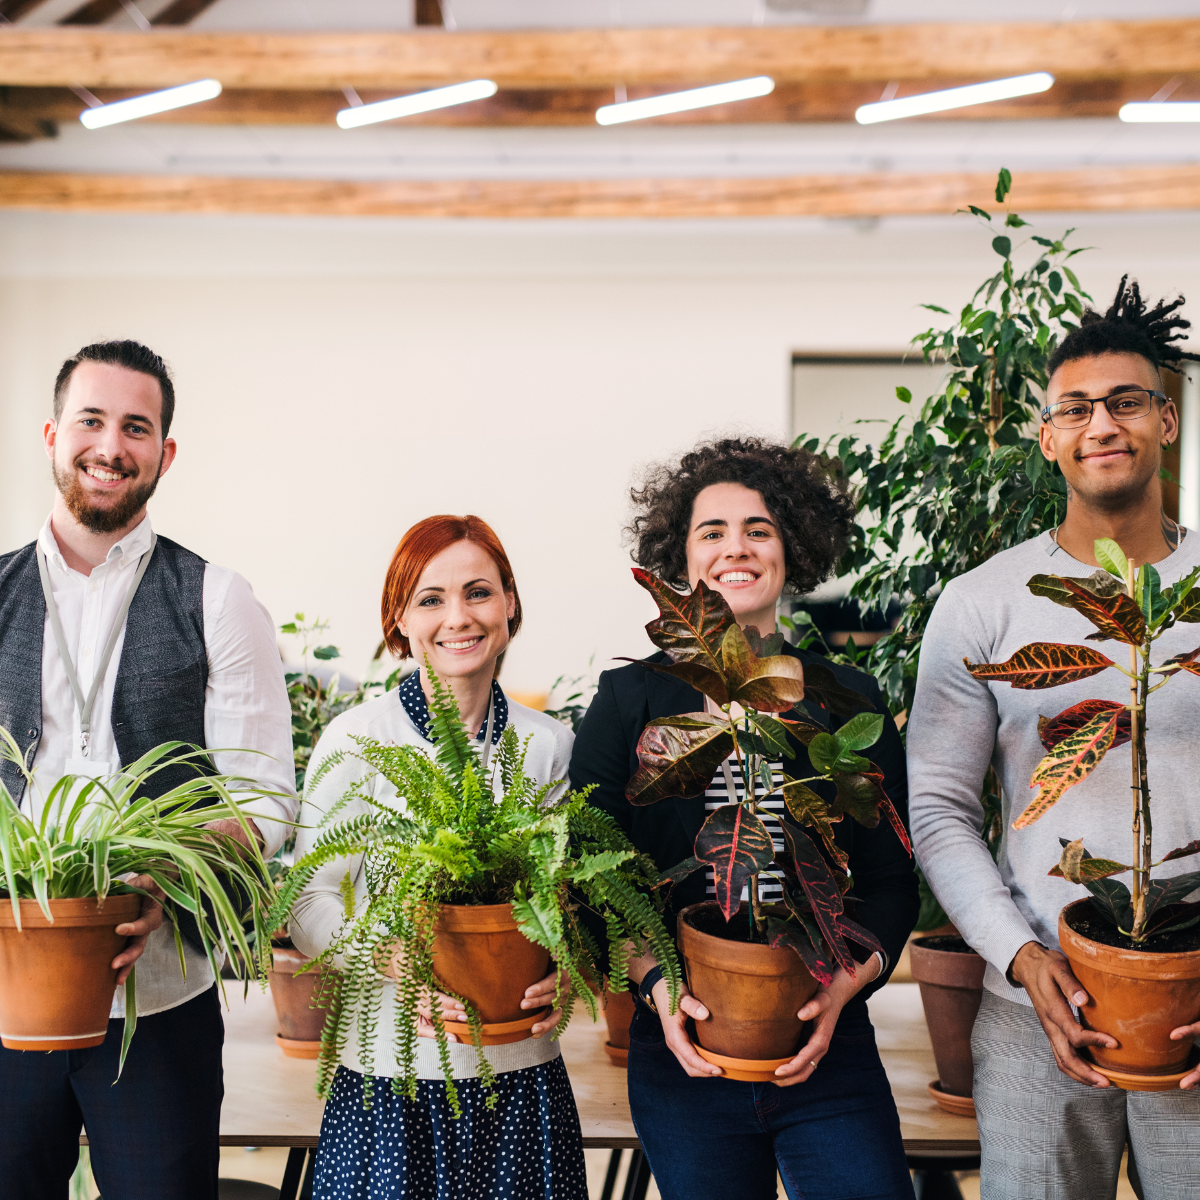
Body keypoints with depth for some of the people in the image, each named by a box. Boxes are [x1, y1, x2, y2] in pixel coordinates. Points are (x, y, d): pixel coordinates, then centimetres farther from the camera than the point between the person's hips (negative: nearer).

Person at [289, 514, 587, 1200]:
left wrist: (563, 970, -10)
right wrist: (398, 962, -22)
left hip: (524, 1074, 3)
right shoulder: (357, 740, -7)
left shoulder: (550, 744, 4)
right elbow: (309, 904, -6)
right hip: (392, 1079, -3)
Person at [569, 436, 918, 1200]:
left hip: (827, 1052, 1)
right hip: (682, 1051, 0)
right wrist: (655, 983, -14)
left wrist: (842, 988, -11)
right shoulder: (631, 698, 3)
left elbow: (892, 882, 5)